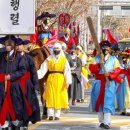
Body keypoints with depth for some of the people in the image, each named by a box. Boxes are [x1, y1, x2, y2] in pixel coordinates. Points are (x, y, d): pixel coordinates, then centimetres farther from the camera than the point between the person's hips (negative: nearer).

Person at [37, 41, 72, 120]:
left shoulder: (64, 60, 4)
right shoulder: (49, 59, 6)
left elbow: (67, 72, -3)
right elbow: (43, 70, 0)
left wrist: (67, 81, -15)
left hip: (60, 80, 0)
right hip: (51, 79, 0)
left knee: (59, 97, 0)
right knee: (50, 97, -5)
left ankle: (57, 115, 5)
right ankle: (50, 114, -5)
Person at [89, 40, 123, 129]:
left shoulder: (114, 59, 9)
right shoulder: (96, 58, 13)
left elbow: (117, 70, -2)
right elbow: (91, 68, -1)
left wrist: (110, 74, -19)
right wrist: (99, 64, -19)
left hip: (110, 83, -2)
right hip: (99, 83, 3)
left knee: (108, 102, -10)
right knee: (98, 102, 6)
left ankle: (106, 122, -15)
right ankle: (101, 121, 17)